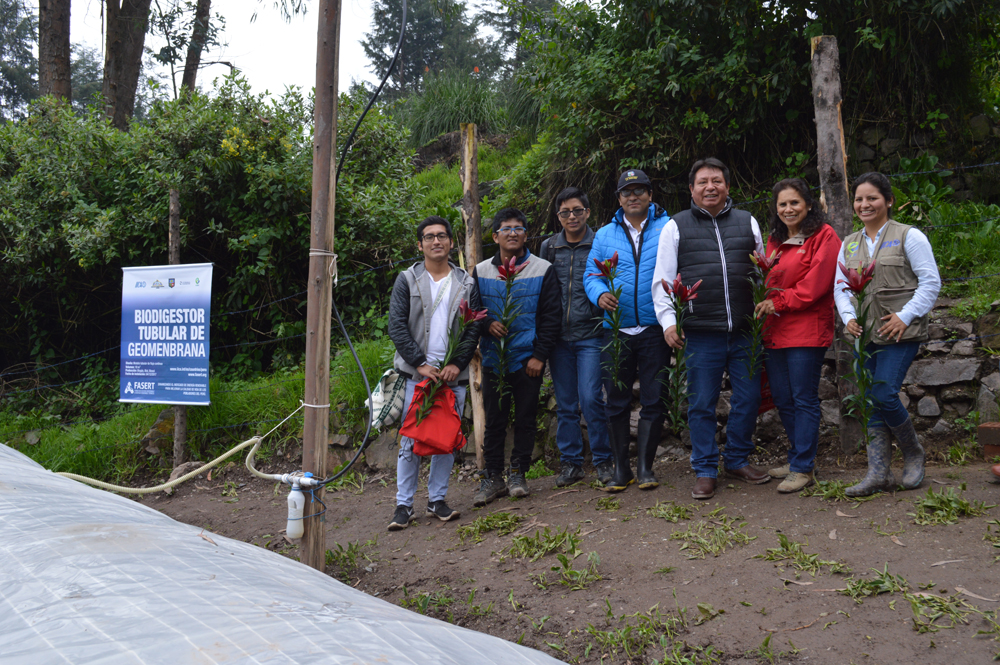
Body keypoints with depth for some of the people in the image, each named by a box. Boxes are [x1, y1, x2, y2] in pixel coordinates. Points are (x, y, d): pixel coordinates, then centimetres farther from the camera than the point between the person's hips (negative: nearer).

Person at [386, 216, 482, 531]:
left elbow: (474, 328, 6)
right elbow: (397, 326, -1)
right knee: (411, 441, -2)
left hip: (454, 375, 2)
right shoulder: (407, 280, 4)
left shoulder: (467, 284, 10)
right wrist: (420, 363, -10)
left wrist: (457, 364, -8)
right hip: (416, 374, -2)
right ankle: (404, 505, 7)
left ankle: (437, 499, 19)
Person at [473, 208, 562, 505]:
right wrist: (488, 324, -10)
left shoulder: (543, 269, 0)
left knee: (525, 418, 6)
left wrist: (540, 356, -7)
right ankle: (492, 478, 15)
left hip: (529, 360, -1)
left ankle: (518, 474, 20)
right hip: (493, 360, 2)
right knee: (494, 420, 5)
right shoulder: (480, 272, 6)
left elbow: (552, 316, -1)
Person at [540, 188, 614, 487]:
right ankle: (570, 462, 18)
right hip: (558, 336, 3)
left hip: (590, 334, -3)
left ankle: (603, 459, 8)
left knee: (590, 398, -8)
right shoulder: (548, 247, 11)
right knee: (565, 403, 8)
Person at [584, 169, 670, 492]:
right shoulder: (604, 235, 12)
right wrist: (600, 294, -10)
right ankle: (620, 469, 16)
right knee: (616, 400, 6)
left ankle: (645, 466, 15)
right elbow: (591, 274, 10)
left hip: (654, 329, -2)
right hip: (616, 329, 2)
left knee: (653, 399, 3)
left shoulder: (668, 229, 3)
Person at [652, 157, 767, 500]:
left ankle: (738, 459, 29)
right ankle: (705, 471, 16)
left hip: (745, 331, 3)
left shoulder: (747, 222, 13)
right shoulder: (676, 227, 5)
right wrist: (668, 321, -8)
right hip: (701, 334, -3)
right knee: (702, 404, 3)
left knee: (749, 398, 9)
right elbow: (662, 281, 3)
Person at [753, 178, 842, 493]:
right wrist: (764, 305, 3)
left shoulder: (824, 236, -4)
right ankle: (797, 458, 26)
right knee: (782, 399, 12)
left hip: (807, 329, -7)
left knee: (804, 400, -2)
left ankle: (803, 468, 4)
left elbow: (815, 285, -12)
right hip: (775, 331, 7)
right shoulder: (775, 240, 18)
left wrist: (778, 302, -12)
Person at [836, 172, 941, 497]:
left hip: (899, 333, -5)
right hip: (864, 334, 6)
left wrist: (905, 316, -14)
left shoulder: (908, 236, -1)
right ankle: (879, 473, 10)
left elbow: (930, 281, -5)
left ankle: (914, 453, 13)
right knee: (869, 400, 3)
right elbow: (840, 287, 16)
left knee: (884, 394, -14)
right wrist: (848, 317, -2)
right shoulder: (849, 244, 15)